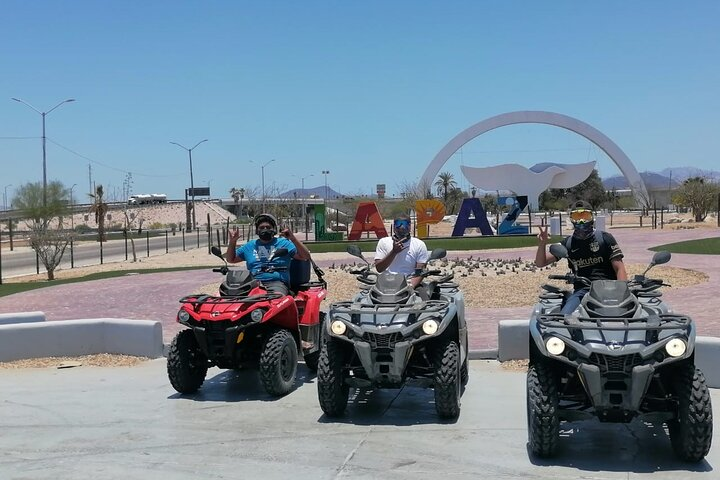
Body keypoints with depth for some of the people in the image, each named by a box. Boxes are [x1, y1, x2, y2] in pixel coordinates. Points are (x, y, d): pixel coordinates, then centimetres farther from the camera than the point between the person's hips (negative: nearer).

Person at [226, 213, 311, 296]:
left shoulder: (284, 243, 14)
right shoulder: (250, 246, 26)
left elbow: (306, 256, 5)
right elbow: (230, 259, 31)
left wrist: (293, 239, -8)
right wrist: (232, 241, 14)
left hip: (277, 283, -3)